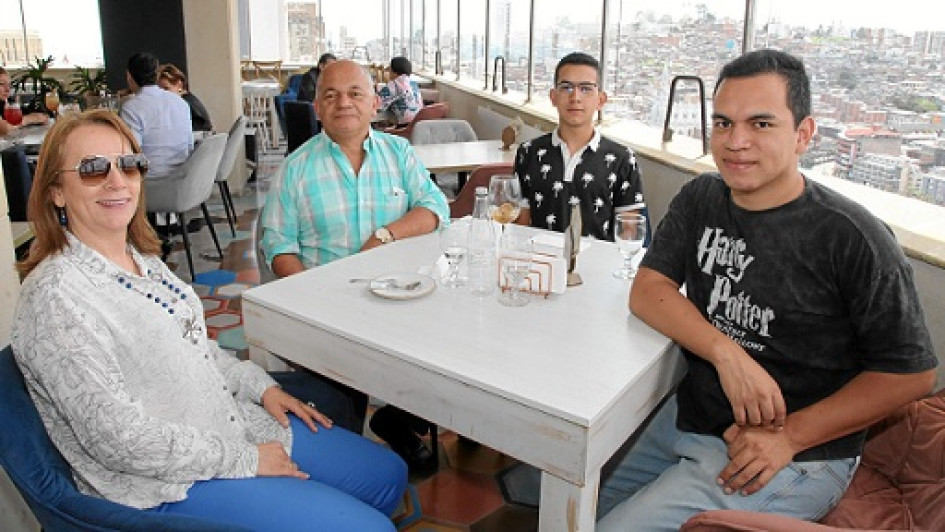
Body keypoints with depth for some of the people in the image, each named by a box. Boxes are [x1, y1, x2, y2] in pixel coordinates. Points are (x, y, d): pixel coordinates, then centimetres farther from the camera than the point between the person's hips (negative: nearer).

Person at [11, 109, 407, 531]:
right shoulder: (56, 295, -21)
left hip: (234, 419, 9)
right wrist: (243, 460, -17)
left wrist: (260, 385, 6)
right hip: (169, 485, -8)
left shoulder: (140, 257, 6)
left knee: (388, 475, 11)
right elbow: (119, 439, -23)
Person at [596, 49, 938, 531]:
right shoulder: (700, 198, 0)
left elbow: (911, 373, -12)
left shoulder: (852, 238, -18)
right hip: (688, 415, 6)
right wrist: (728, 354, -23)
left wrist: (789, 436, -18)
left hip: (797, 458, -5)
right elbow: (647, 290, -7)